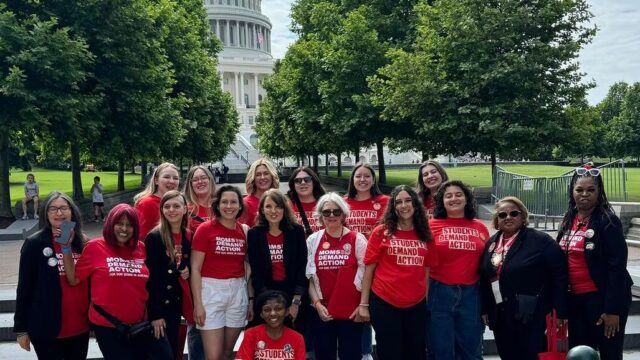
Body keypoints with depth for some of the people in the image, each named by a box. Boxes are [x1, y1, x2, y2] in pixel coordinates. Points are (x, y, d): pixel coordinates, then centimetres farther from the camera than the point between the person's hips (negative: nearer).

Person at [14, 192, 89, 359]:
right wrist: (21, 328, -7)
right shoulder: (34, 243, -8)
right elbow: (25, 287, -7)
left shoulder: (82, 242, 5)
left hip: (80, 326, 4)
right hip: (47, 328, -4)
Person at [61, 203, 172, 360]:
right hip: (107, 326, -4)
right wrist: (66, 248, -11)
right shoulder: (95, 247, -4)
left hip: (139, 324, 4)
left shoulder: (141, 248, 5)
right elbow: (73, 279, -3)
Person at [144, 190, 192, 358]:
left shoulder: (188, 237, 5)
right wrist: (155, 314, -19)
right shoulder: (154, 237, -13)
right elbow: (150, 278, -16)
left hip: (177, 301, 6)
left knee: (173, 351, 12)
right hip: (158, 304, -6)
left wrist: (187, 271, -4)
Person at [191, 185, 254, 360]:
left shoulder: (244, 231, 7)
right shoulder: (205, 229, -6)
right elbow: (195, 269, -6)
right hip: (211, 291, -4)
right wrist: (197, 303, -11)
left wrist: (251, 299, 9)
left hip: (238, 293, 4)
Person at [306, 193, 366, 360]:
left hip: (351, 312, -2)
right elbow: (309, 276, 6)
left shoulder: (357, 239, -2)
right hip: (322, 312, 2)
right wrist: (317, 303, -3)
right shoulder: (313, 240, 4)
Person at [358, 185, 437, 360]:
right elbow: (369, 269, -3)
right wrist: (363, 304, -5)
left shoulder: (425, 234, 4)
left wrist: (428, 302, 7)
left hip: (417, 305, 3)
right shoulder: (381, 232, -4)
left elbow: (427, 271, 10)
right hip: (384, 303, -3)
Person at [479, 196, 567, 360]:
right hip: (500, 317, 6)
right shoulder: (491, 243, 12)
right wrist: (485, 309, 13)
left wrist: (559, 312, -13)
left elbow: (560, 275, -11)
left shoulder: (540, 240, -8)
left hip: (531, 317, -6)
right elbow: (485, 278, 16)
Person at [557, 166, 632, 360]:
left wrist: (613, 309, -19)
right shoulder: (569, 220, 7)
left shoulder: (608, 221, -12)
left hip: (602, 298, -6)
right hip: (575, 299, 6)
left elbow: (617, 267, -16)